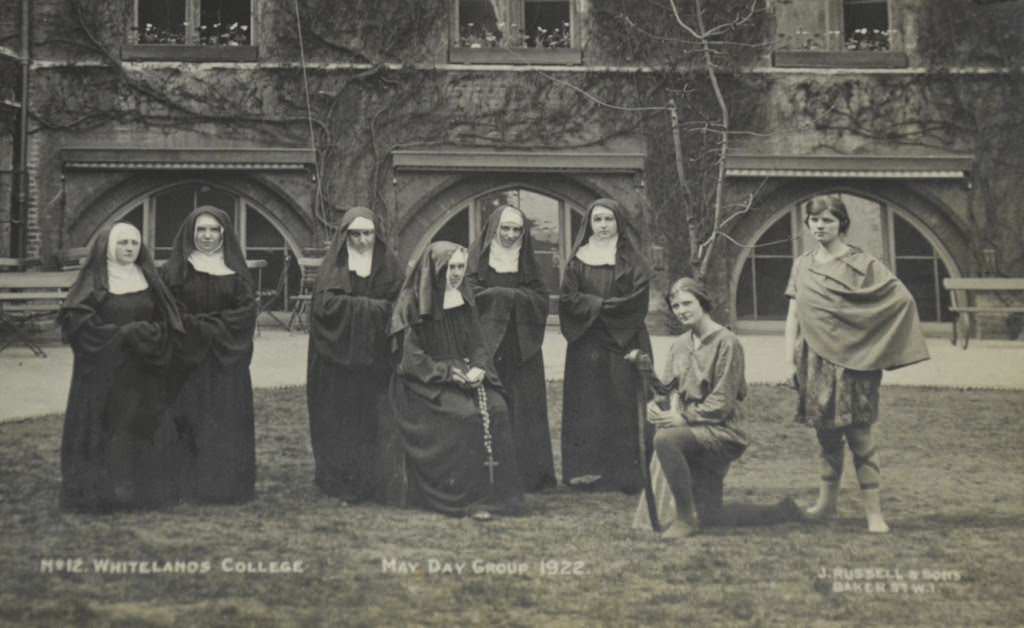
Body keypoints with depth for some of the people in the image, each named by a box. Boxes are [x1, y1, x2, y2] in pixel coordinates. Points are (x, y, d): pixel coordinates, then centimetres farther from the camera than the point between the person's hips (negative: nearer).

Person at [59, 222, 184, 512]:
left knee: (144, 425, 4)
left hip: (143, 372, 4)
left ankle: (143, 488, 12)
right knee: (104, 429, -4)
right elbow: (76, 319, -10)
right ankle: (100, 491, 3)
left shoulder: (148, 279, 10)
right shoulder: (94, 280, -2)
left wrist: (152, 332, -11)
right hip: (103, 370, -4)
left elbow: (166, 320, 11)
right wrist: (122, 333, -16)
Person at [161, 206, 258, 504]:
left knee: (227, 420, 2)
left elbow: (246, 310, -1)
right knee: (189, 419, -2)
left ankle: (227, 484, 9)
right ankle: (189, 483, 5)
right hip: (187, 356, -1)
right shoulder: (175, 269, 3)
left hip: (226, 359, 1)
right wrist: (196, 327, -14)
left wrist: (210, 327, -11)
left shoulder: (236, 269, 7)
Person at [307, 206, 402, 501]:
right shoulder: (334, 264, 3)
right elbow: (325, 303, -10)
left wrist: (351, 305, -10)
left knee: (372, 420, 0)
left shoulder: (388, 264, 7)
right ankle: (336, 479, 8)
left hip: (375, 355, 1)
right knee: (338, 421, -1)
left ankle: (369, 481, 8)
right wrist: (372, 306, -11)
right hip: (337, 356, -1)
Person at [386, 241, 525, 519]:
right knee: (467, 413, -29)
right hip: (426, 382, -5)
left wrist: (479, 368, -9)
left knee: (495, 408, -22)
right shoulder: (413, 303, -6)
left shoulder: (464, 298, 12)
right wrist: (447, 372, -18)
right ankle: (467, 498, -21)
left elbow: (476, 344, 13)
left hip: (466, 375, 5)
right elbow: (410, 357, -9)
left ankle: (494, 491, -17)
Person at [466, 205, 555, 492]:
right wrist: (516, 295, -10)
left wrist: (500, 294, -9)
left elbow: (541, 299, 6)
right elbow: (471, 295, -7)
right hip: (488, 344, -3)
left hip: (522, 347, 3)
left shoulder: (527, 261, 15)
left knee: (524, 408, 1)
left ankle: (529, 474, 5)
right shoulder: (477, 256, 5)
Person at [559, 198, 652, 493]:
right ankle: (585, 468, 2)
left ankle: (627, 473, 0)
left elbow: (638, 300, -6)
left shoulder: (631, 259, 5)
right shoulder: (578, 259, 9)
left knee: (623, 405, -3)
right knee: (587, 406, 0)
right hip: (586, 344, 1)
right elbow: (568, 298, 0)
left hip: (624, 342, -1)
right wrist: (599, 304, -11)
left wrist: (599, 306, -9)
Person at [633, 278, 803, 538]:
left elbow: (721, 403, -14)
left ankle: (686, 518, -21)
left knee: (665, 439, -34)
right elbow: (672, 389, 10)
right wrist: (658, 407, -12)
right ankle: (781, 512, 25)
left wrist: (683, 417, -20)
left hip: (721, 431, -7)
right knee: (710, 518, 5)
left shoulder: (726, 343, -10)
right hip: (693, 430, 8)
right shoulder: (679, 345, 12)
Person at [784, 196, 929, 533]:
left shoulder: (861, 263, -4)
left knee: (858, 434, -4)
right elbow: (793, 316, 10)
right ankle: (827, 502, 27)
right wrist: (790, 360, 4)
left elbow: (902, 297, -8)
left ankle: (874, 512, 2)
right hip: (814, 362, 4)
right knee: (826, 433, 13)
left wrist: (871, 341, -8)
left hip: (850, 360, -4)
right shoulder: (802, 265, 10)